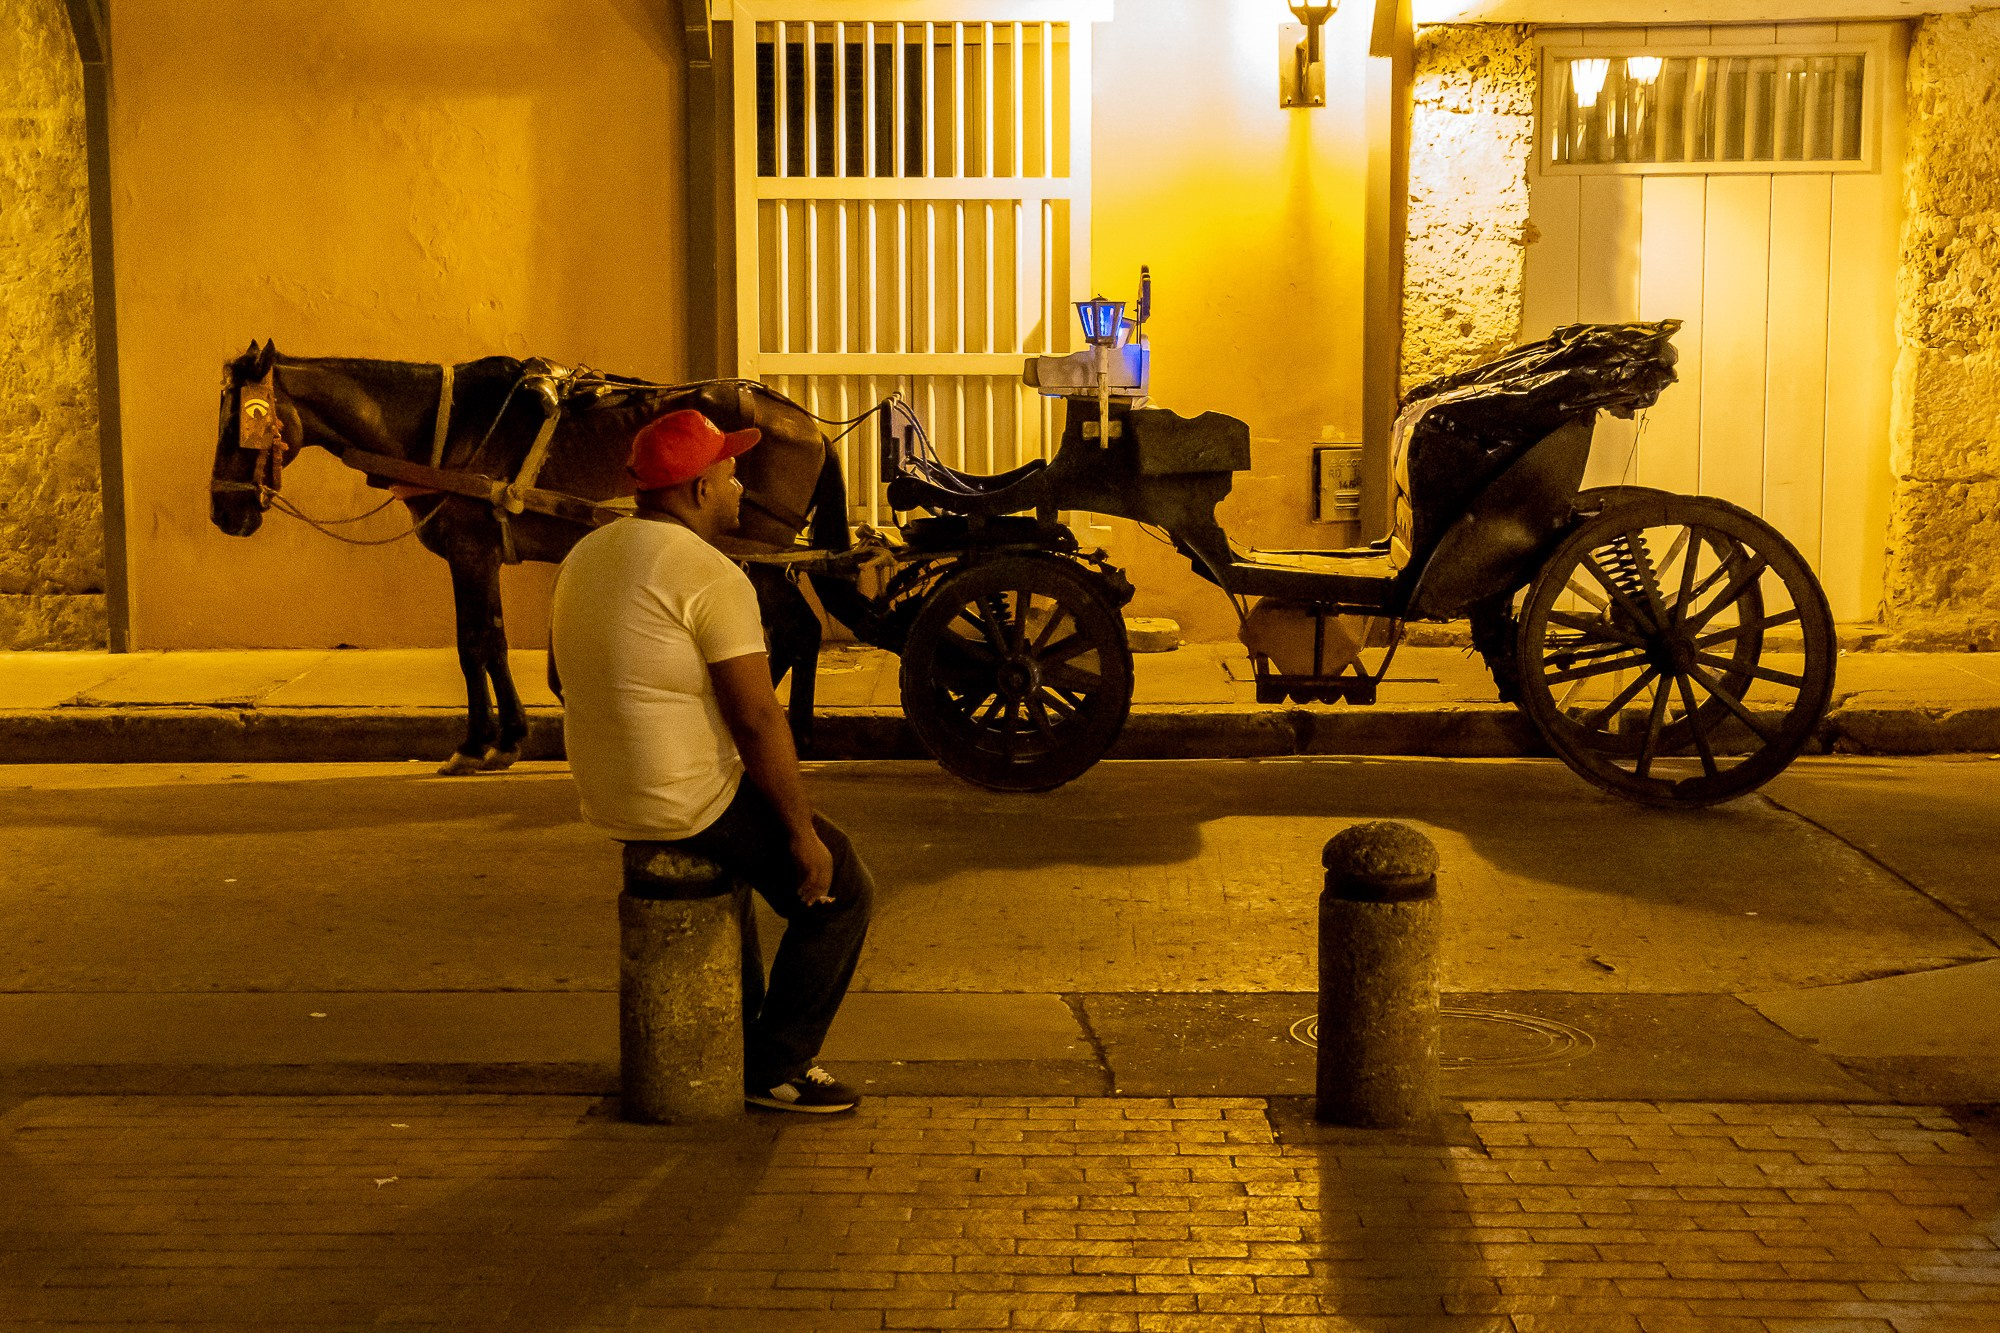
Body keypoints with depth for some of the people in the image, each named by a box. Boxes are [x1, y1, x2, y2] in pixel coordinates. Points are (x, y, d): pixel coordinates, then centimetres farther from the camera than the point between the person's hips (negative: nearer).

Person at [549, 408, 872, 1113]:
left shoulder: (586, 554, 8)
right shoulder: (711, 576, -19)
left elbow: (561, 679, 19)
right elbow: (758, 721, -22)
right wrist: (803, 836, -14)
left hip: (606, 800, 9)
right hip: (693, 805, -9)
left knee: (734, 857, 37)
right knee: (841, 889, 7)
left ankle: (739, 1036, 42)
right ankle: (776, 1069, 12)